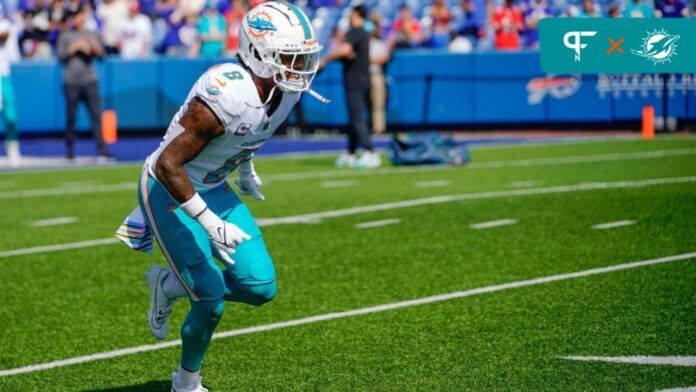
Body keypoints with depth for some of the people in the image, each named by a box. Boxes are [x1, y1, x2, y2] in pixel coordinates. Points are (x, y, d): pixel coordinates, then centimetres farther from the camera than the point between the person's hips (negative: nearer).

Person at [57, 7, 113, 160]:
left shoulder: (91, 35, 16)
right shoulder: (65, 36, 9)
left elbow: (101, 54, 13)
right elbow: (60, 55, -2)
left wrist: (95, 48, -6)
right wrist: (75, 47, -9)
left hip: (90, 80, 2)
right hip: (71, 82, -2)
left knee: (96, 114, -7)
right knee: (71, 117, 1)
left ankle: (101, 149, -10)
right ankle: (70, 149, 11)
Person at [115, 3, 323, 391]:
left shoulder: (288, 89, -9)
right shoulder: (227, 94, -34)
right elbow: (168, 164, -31)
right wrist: (210, 223, -32)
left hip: (213, 191, 8)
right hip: (169, 191, -8)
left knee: (261, 287, -1)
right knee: (212, 301, -7)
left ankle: (170, 285, 22)